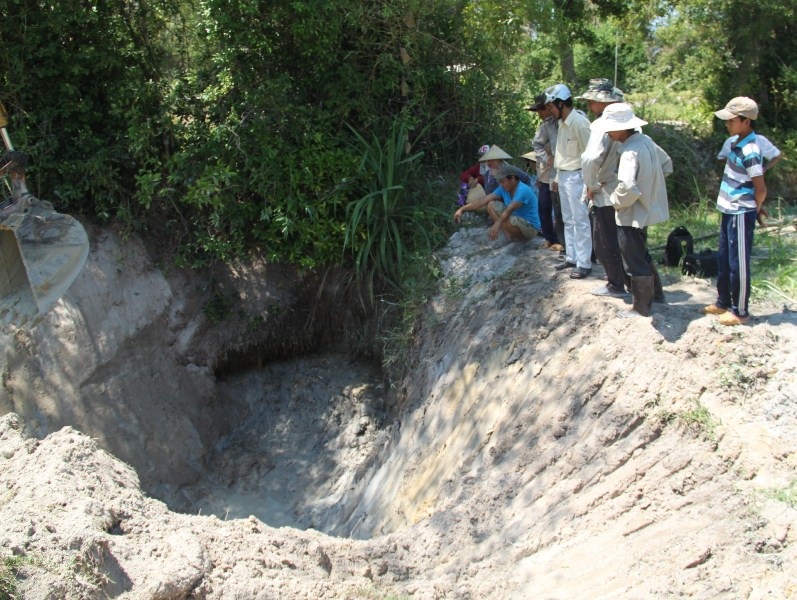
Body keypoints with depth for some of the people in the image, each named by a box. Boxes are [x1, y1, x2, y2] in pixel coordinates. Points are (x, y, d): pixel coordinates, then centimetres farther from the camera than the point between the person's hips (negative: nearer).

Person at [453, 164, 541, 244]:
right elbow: (484, 200, -7)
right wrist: (462, 209, -14)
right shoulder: (503, 189, -1)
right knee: (492, 205, 0)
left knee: (504, 220, -35)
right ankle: (509, 234, -3)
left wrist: (497, 224, -53)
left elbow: (509, 210, -39)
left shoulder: (523, 190, -24)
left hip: (530, 227, -8)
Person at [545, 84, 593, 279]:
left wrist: (588, 182, -17)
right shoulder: (562, 122, 10)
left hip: (576, 177, -9)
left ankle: (584, 264, 0)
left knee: (580, 221, -5)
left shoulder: (579, 122, -17)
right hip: (564, 176, 9)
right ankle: (571, 258, 24)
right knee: (568, 220, 15)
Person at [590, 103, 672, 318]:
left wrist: (615, 200, -20)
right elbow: (667, 165, 15)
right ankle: (650, 296, 40)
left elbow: (628, 189, -39)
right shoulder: (646, 140, 1)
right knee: (642, 257, 25)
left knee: (636, 263, 5)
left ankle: (640, 308, 18)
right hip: (646, 209, 10)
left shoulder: (630, 152, -28)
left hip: (632, 215, -10)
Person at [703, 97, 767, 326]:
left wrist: (752, 211, -3)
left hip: (740, 215, -9)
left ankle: (740, 312, 12)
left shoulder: (750, 151, -20)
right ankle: (723, 303, 31)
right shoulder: (737, 144, 8)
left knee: (738, 264, 1)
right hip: (729, 212, 9)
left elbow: (761, 190, -18)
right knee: (723, 261, 18)